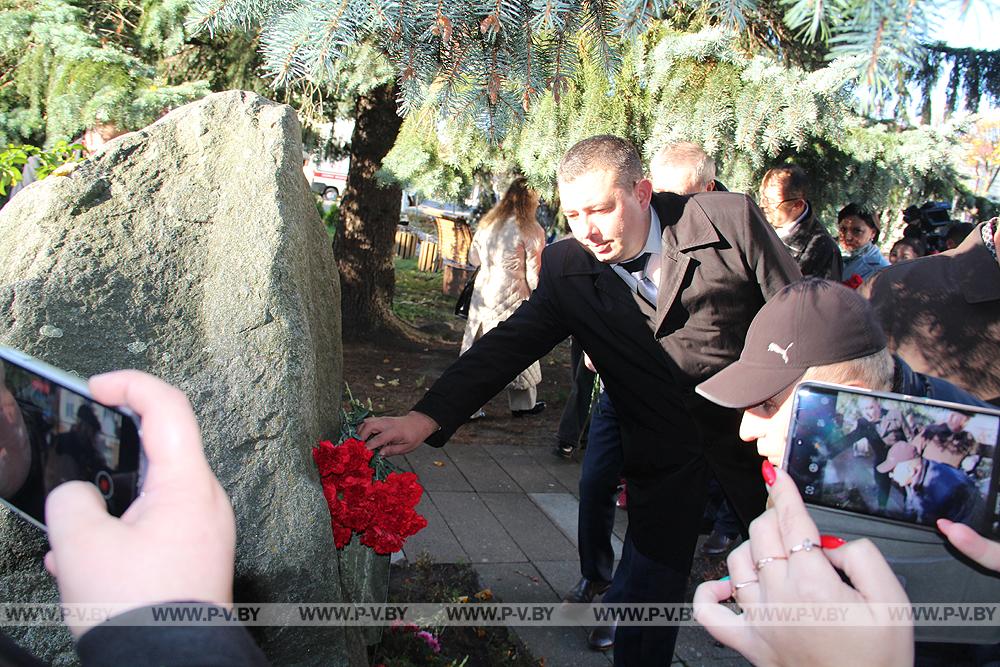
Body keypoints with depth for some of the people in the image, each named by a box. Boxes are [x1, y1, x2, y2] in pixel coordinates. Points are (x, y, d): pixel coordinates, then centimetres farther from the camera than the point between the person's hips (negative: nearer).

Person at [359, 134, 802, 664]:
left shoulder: (730, 221, -16)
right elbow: (507, 344, -11)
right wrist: (426, 418, -21)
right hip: (665, 451, 1)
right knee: (642, 599, 5)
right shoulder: (566, 268, -8)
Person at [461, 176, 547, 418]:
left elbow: (473, 258, 17)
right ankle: (523, 404, 25)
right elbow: (534, 273, -10)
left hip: (483, 293, 5)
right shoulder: (531, 230, -11)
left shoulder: (487, 223, 7)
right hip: (512, 297, -5)